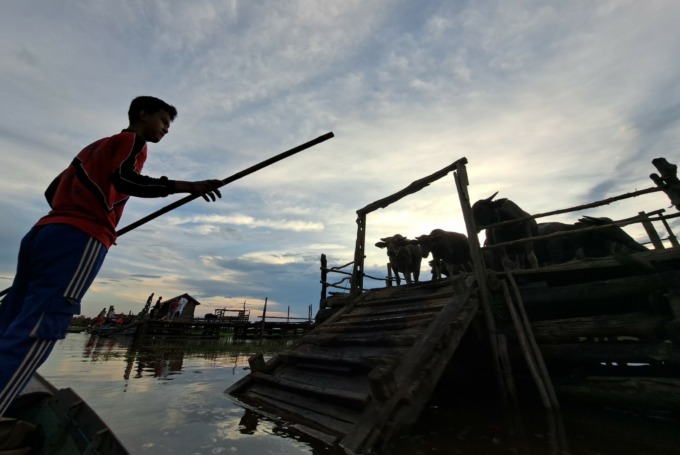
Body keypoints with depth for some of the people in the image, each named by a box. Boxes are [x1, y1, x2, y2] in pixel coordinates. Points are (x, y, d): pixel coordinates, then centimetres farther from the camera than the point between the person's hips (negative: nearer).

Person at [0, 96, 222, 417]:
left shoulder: (95, 146, 31)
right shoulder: (132, 141, 5)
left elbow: (53, 191, 29)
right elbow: (124, 180, -16)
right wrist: (187, 186, -21)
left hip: (44, 231, 9)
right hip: (80, 239, -9)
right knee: (33, 335, -13)